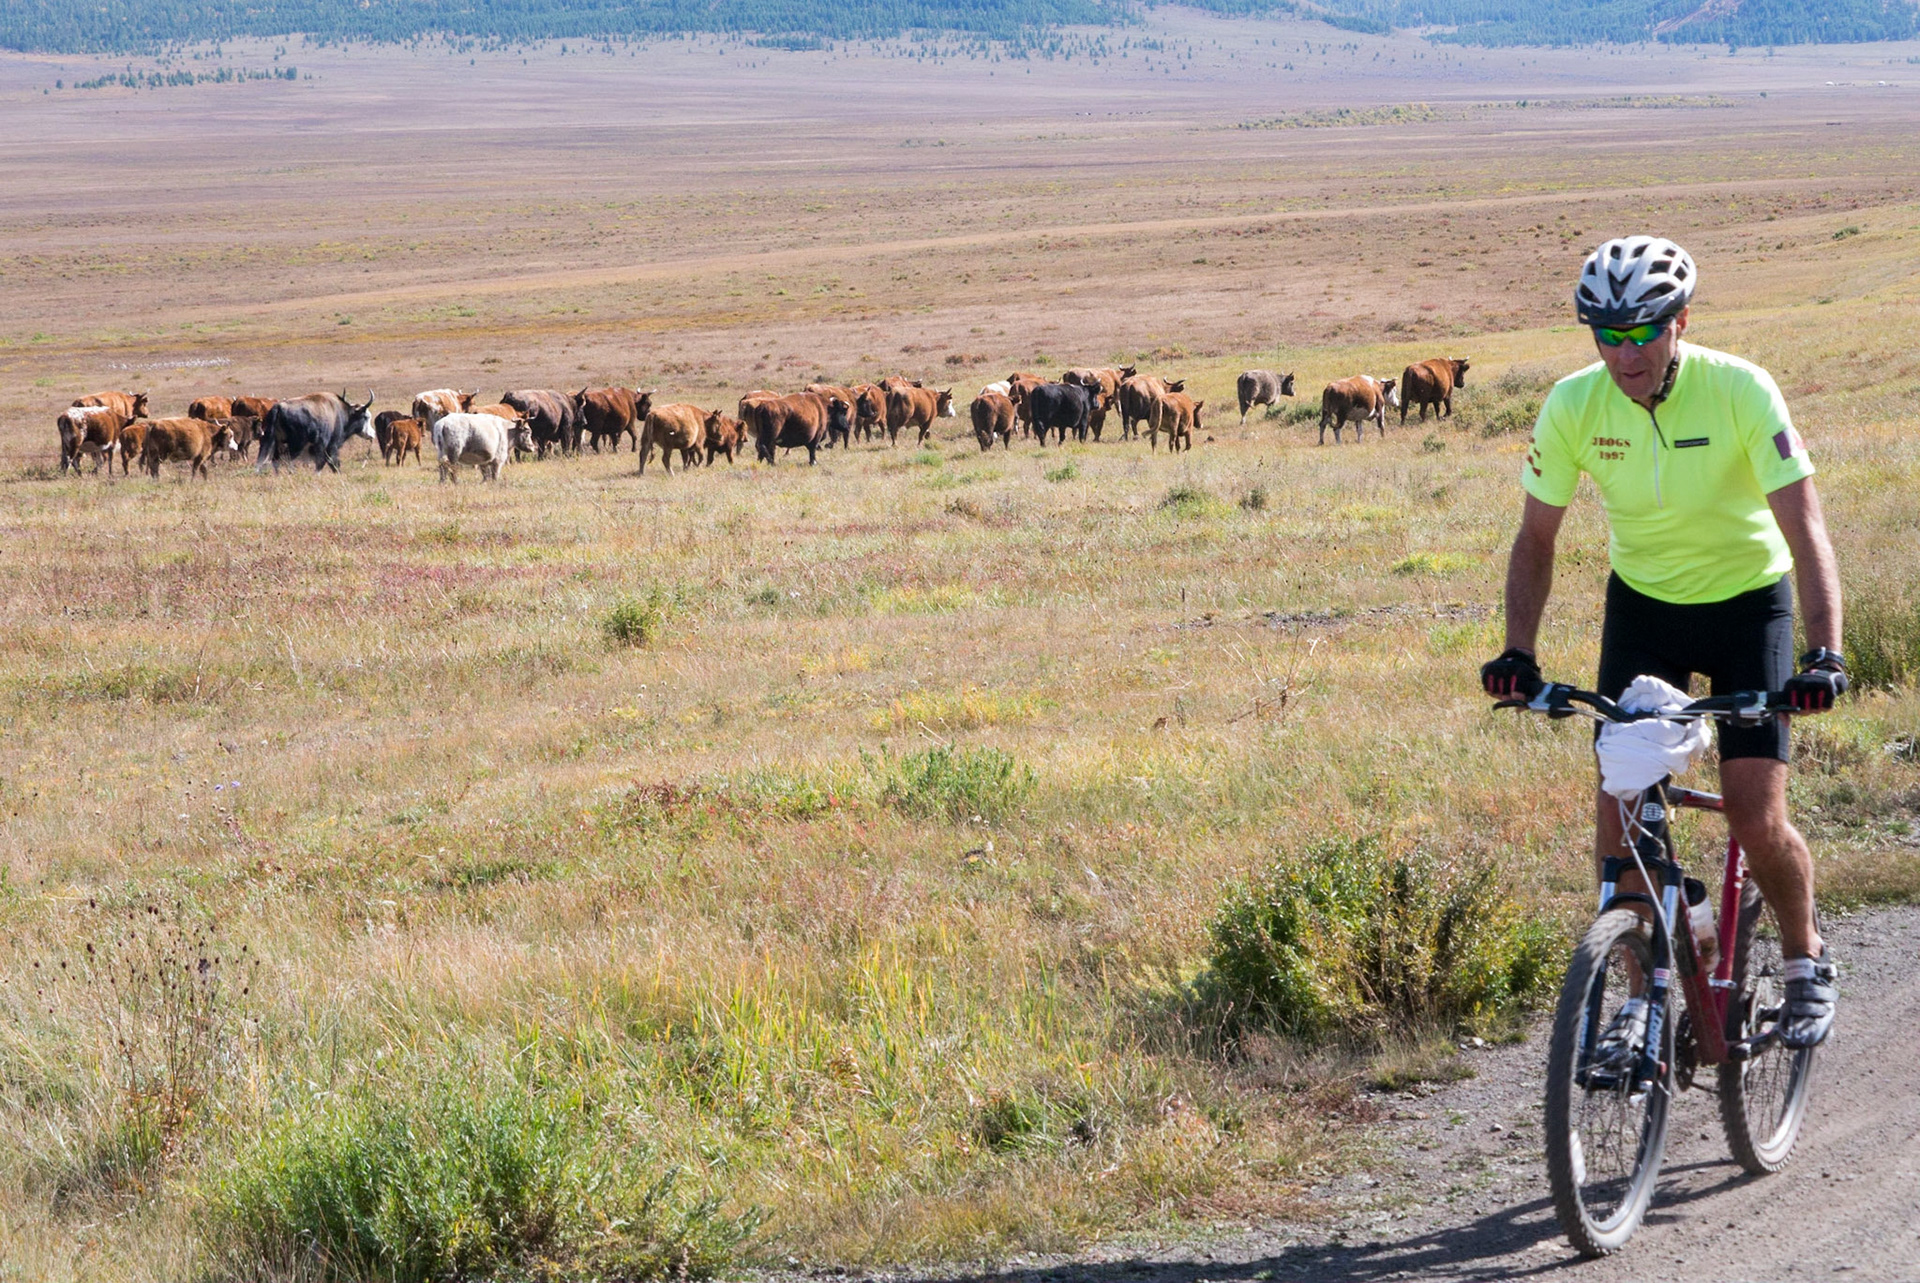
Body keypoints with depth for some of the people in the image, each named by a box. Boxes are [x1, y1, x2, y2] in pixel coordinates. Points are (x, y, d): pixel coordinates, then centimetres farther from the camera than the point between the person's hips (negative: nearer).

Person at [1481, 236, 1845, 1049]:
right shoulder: (1574, 405, -17)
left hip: (1747, 603, -3)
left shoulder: (1740, 391, -26)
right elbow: (1537, 536, -5)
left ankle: (1806, 962, 17)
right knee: (1619, 804, -10)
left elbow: (1804, 529, -29)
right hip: (1643, 604, 3)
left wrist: (1825, 656, -41)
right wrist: (1518, 654, -18)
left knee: (1756, 821, -11)